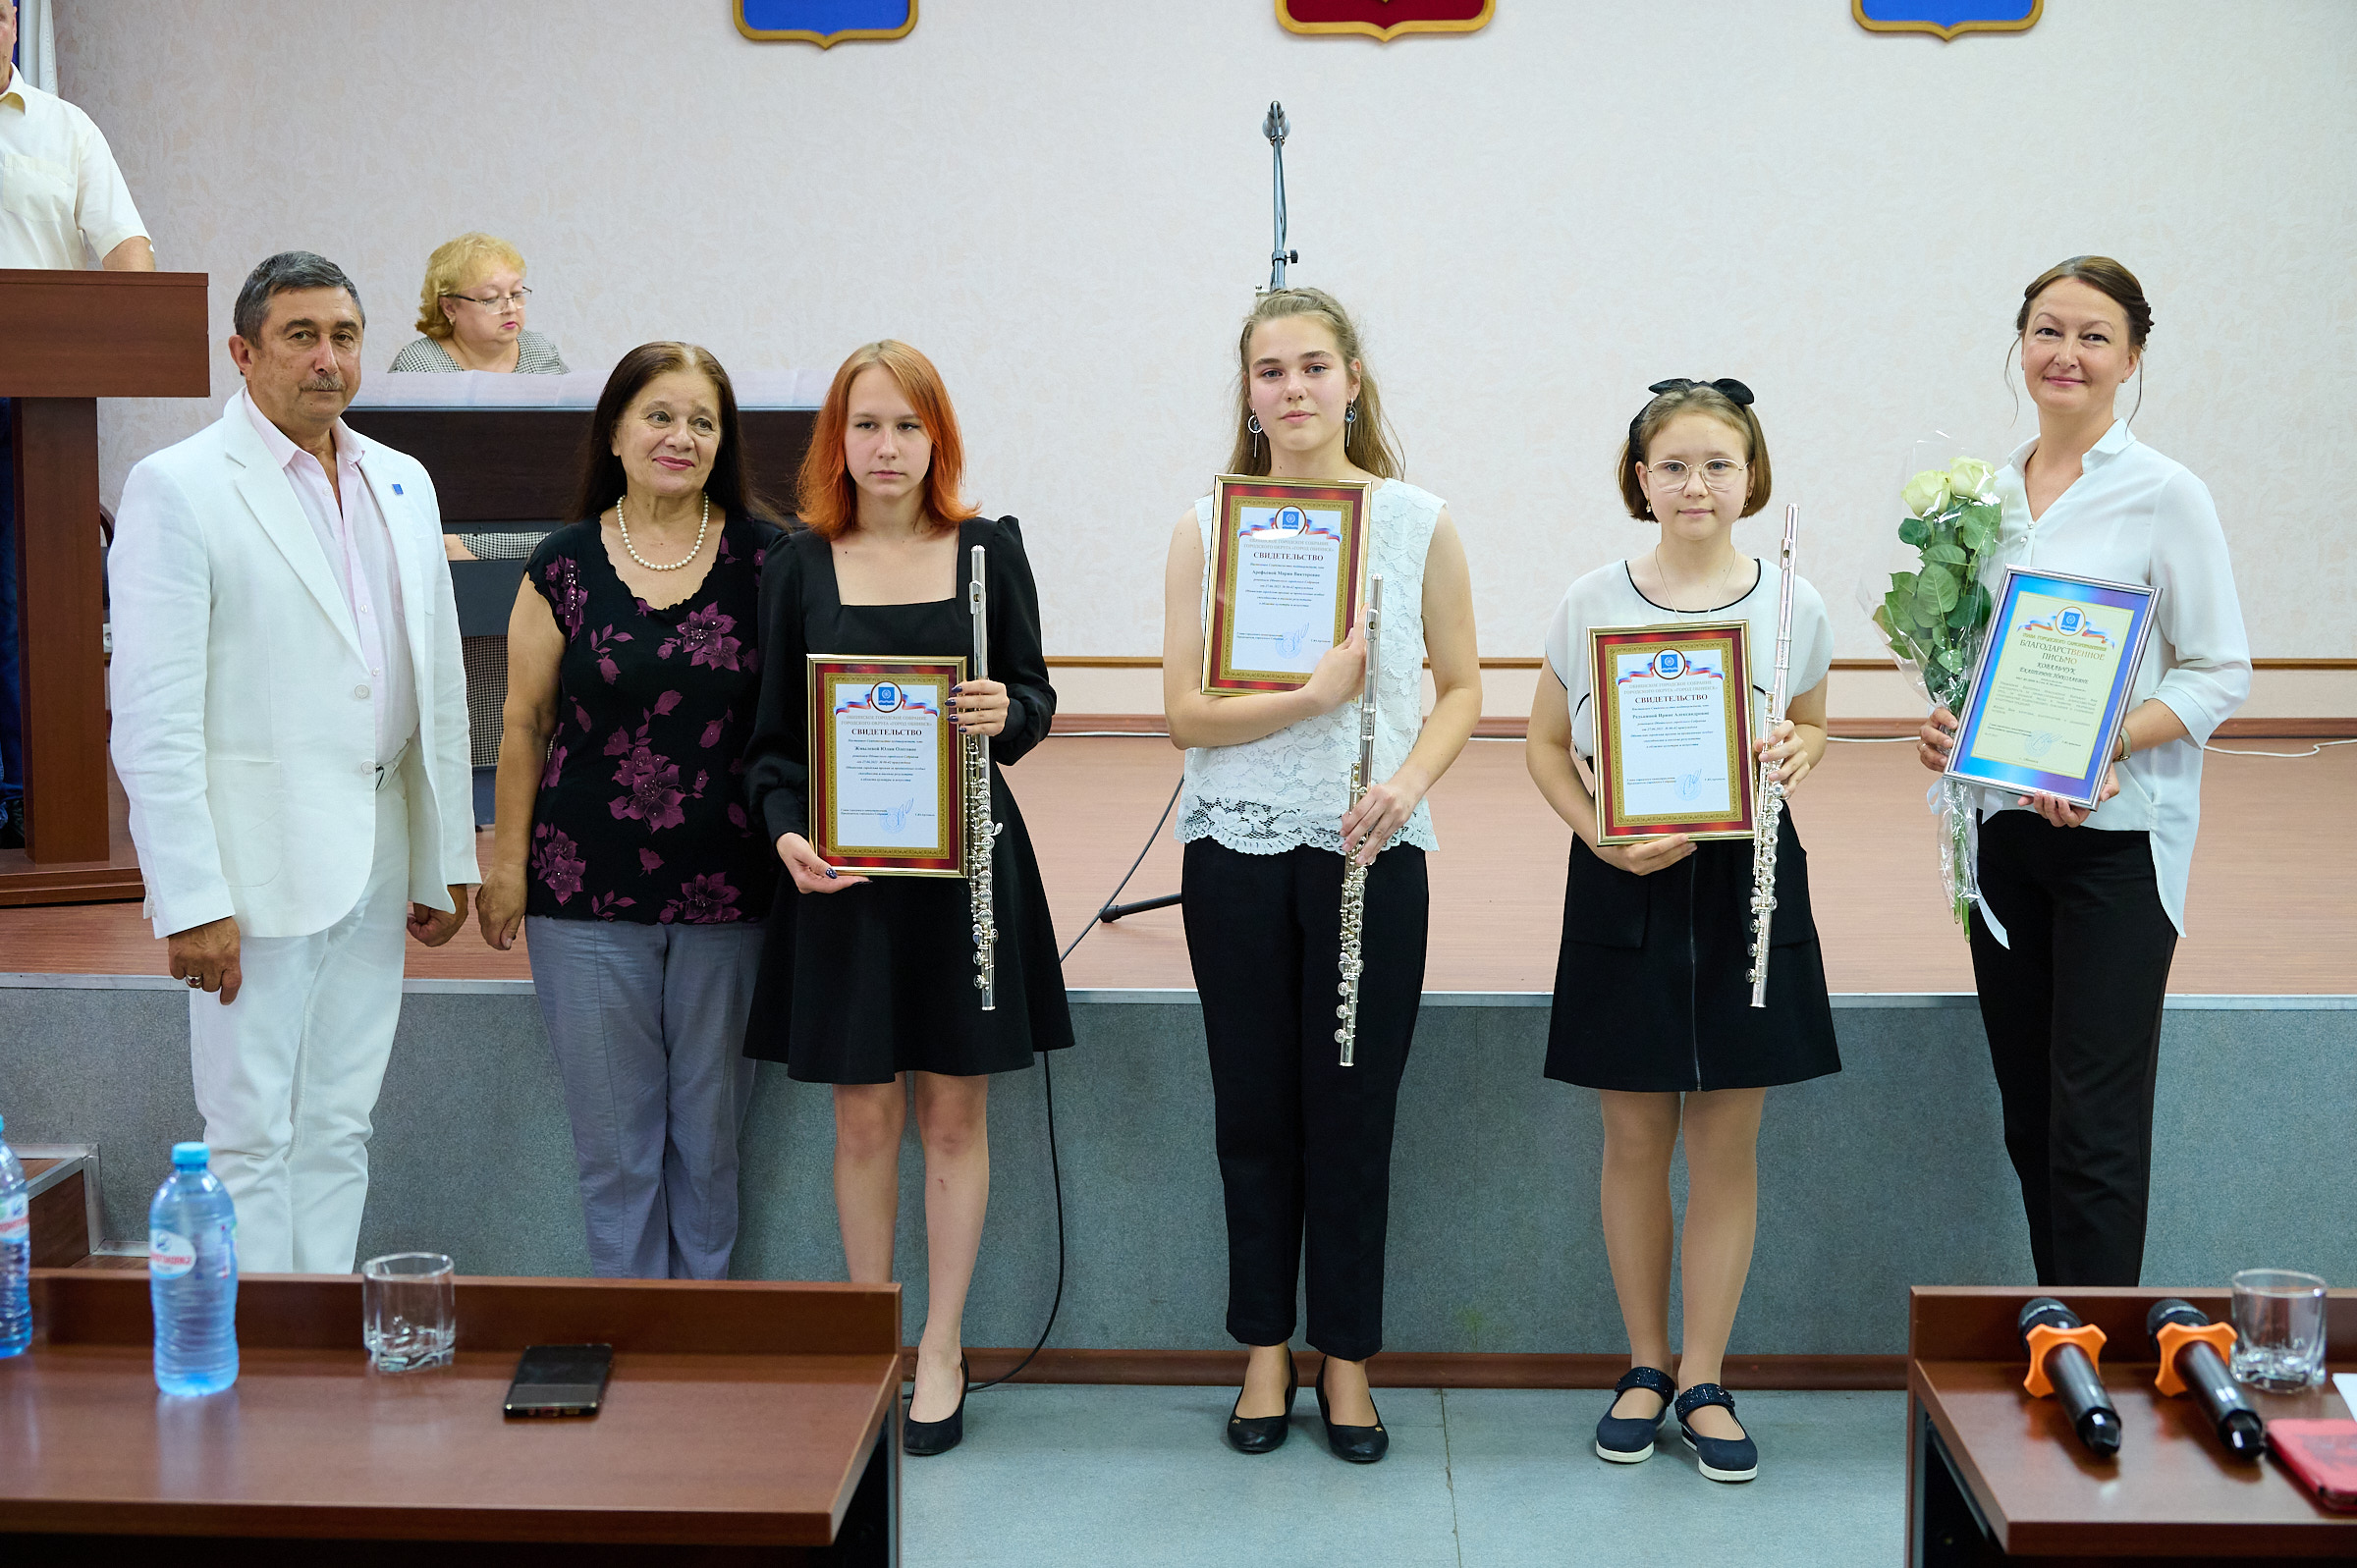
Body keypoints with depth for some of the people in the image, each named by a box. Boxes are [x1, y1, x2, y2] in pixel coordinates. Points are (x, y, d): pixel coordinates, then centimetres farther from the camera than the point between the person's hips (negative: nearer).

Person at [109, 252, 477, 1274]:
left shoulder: (402, 483, 12)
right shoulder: (177, 488, -8)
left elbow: (439, 683, 15)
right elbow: (153, 717, -12)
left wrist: (445, 862, 13)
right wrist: (192, 899, -17)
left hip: (376, 861, 6)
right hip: (257, 861, -6)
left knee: (339, 1131, 12)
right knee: (251, 1135, -1)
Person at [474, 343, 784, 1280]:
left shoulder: (765, 559, 1)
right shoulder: (564, 566, 1)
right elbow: (525, 721, 6)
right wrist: (507, 861, 6)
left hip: (727, 886, 0)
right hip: (588, 889, 0)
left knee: (711, 1130, 10)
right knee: (614, 1135, 7)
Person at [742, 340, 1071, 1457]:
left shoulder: (988, 549, 3)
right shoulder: (801, 566, 3)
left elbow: (1035, 700, 7)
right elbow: (773, 733, 5)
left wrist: (1006, 714, -17)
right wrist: (786, 832, -13)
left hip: (966, 859, 0)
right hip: (842, 868, 0)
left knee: (954, 1112, 6)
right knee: (863, 1117, 6)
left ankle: (943, 1352, 18)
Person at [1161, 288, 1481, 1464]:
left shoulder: (1417, 522, 1)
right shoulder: (1208, 526, 0)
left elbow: (1462, 686, 6)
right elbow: (1184, 711, -5)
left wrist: (1409, 778, -12)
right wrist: (1313, 695, -20)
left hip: (1371, 851, 0)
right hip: (1236, 846, 1)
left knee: (1353, 1111, 5)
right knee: (1254, 1107, 8)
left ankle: (1347, 1360, 20)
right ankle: (1265, 1352, 23)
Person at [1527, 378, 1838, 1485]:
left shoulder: (1793, 606, 0)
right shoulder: (1592, 604, -3)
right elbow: (1546, 742, 5)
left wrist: (1796, 751, -9)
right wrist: (1604, 837, -12)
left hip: (1748, 885, 1)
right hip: (1625, 887, 0)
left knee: (1726, 1144, 5)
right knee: (1635, 1140, 8)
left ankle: (1703, 1381, 18)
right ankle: (1646, 1365, 24)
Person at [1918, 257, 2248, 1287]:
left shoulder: (2165, 495, -7)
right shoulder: (1990, 493, 10)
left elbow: (2221, 672, -7)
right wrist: (1946, 721, -1)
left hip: (2117, 834, -5)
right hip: (2002, 823, 6)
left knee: (2094, 1122, -6)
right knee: (2028, 1114, 11)